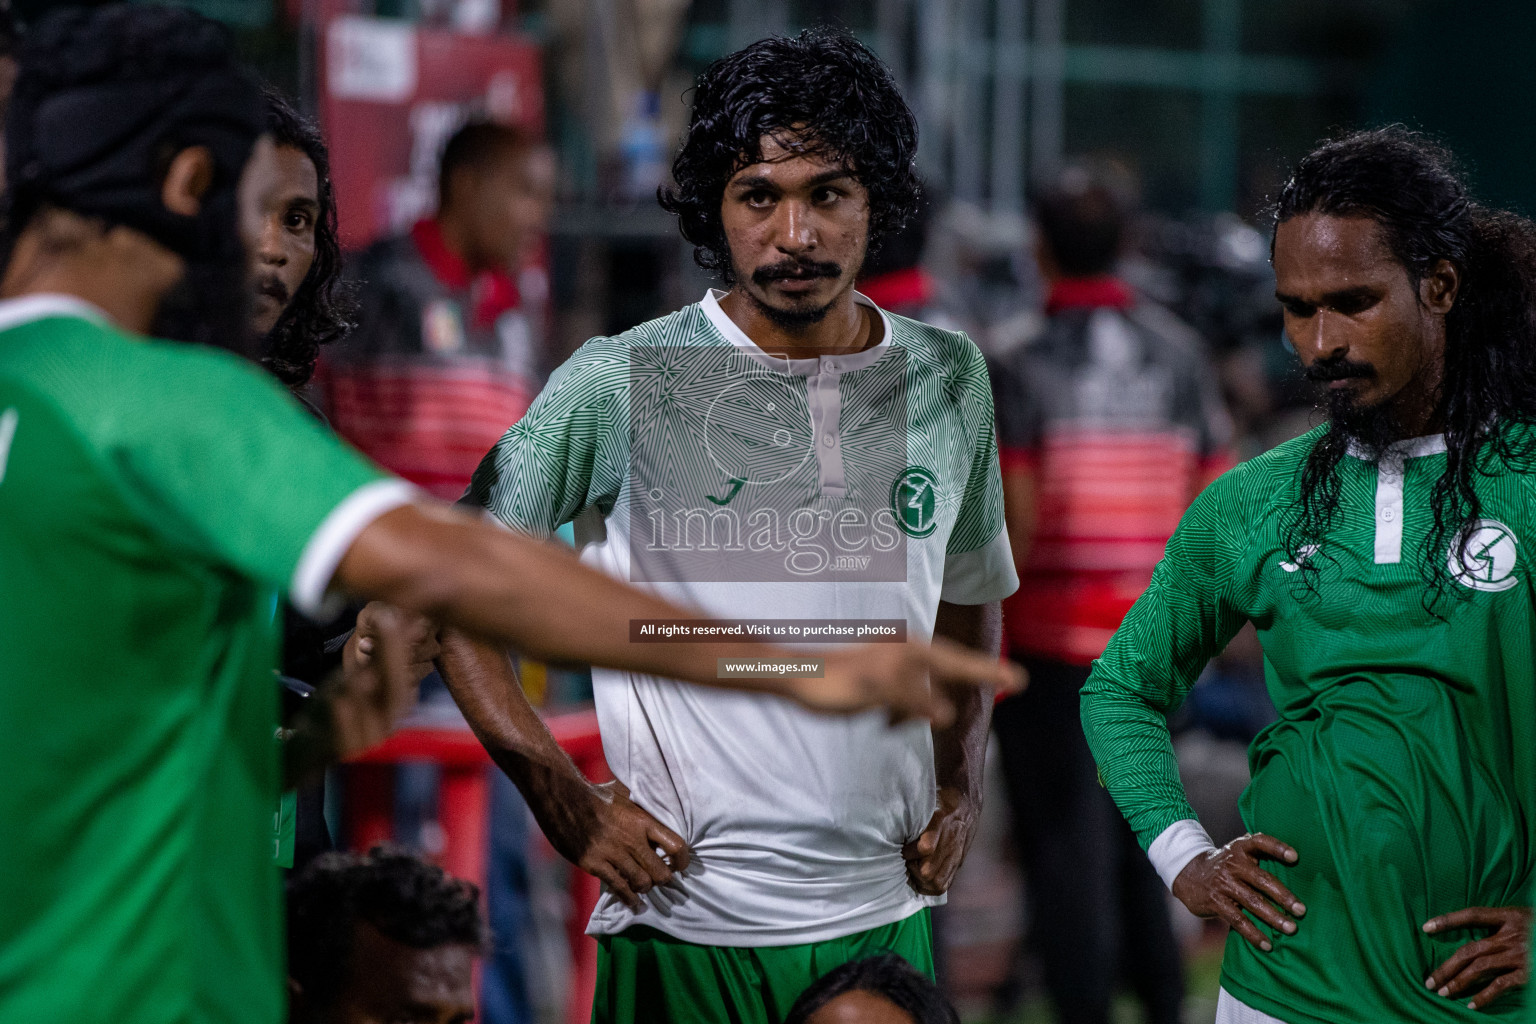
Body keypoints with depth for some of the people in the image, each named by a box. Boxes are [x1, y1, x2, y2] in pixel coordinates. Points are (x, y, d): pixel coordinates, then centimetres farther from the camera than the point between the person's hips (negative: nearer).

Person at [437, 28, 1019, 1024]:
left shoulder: (948, 379, 5)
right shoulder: (622, 384, -7)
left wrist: (961, 789, 9)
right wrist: (568, 805, -8)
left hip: (886, 915, 4)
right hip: (685, 925, -3)